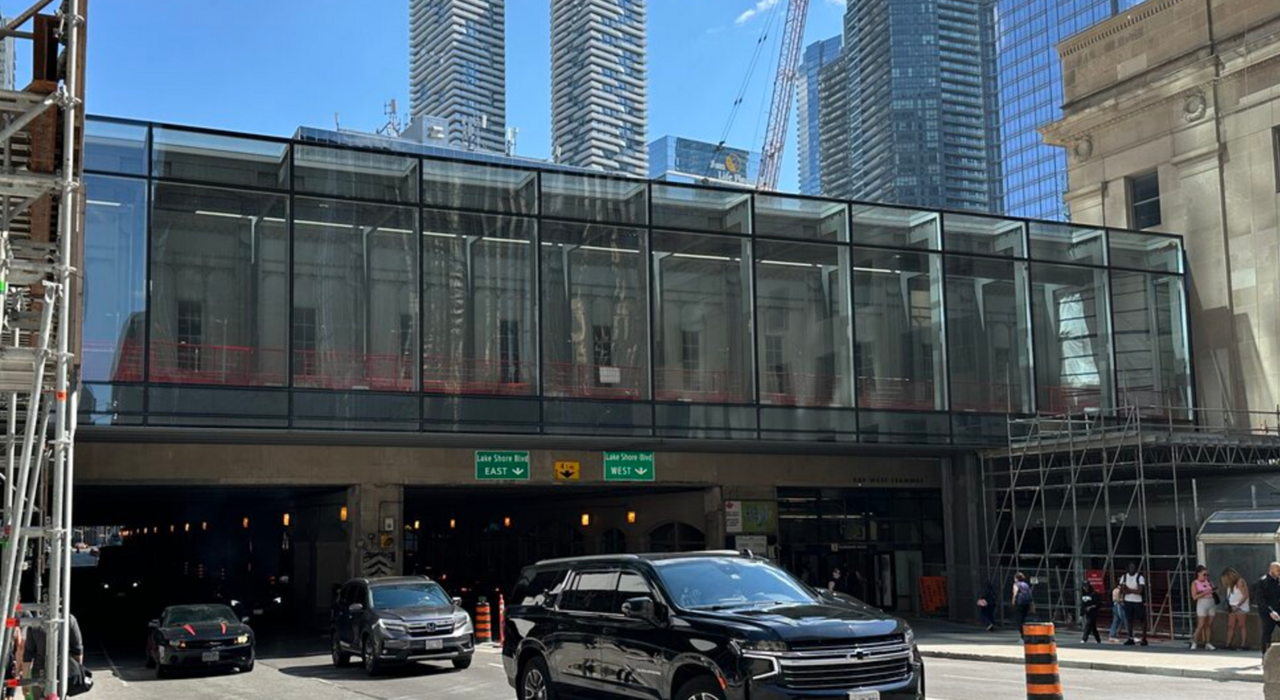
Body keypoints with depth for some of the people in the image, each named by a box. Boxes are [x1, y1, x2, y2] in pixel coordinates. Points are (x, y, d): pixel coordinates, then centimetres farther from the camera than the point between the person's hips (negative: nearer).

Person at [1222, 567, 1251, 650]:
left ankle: (1243, 644, -6)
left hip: (1241, 608, -8)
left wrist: (1238, 606, -16)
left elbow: (1245, 596, -14)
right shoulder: (1230, 584, 17)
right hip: (1232, 608, 8)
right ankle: (1228, 644, -2)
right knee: (1230, 626, 1)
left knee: (1242, 626, -5)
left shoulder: (1240, 582, -8)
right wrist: (1228, 604, -2)